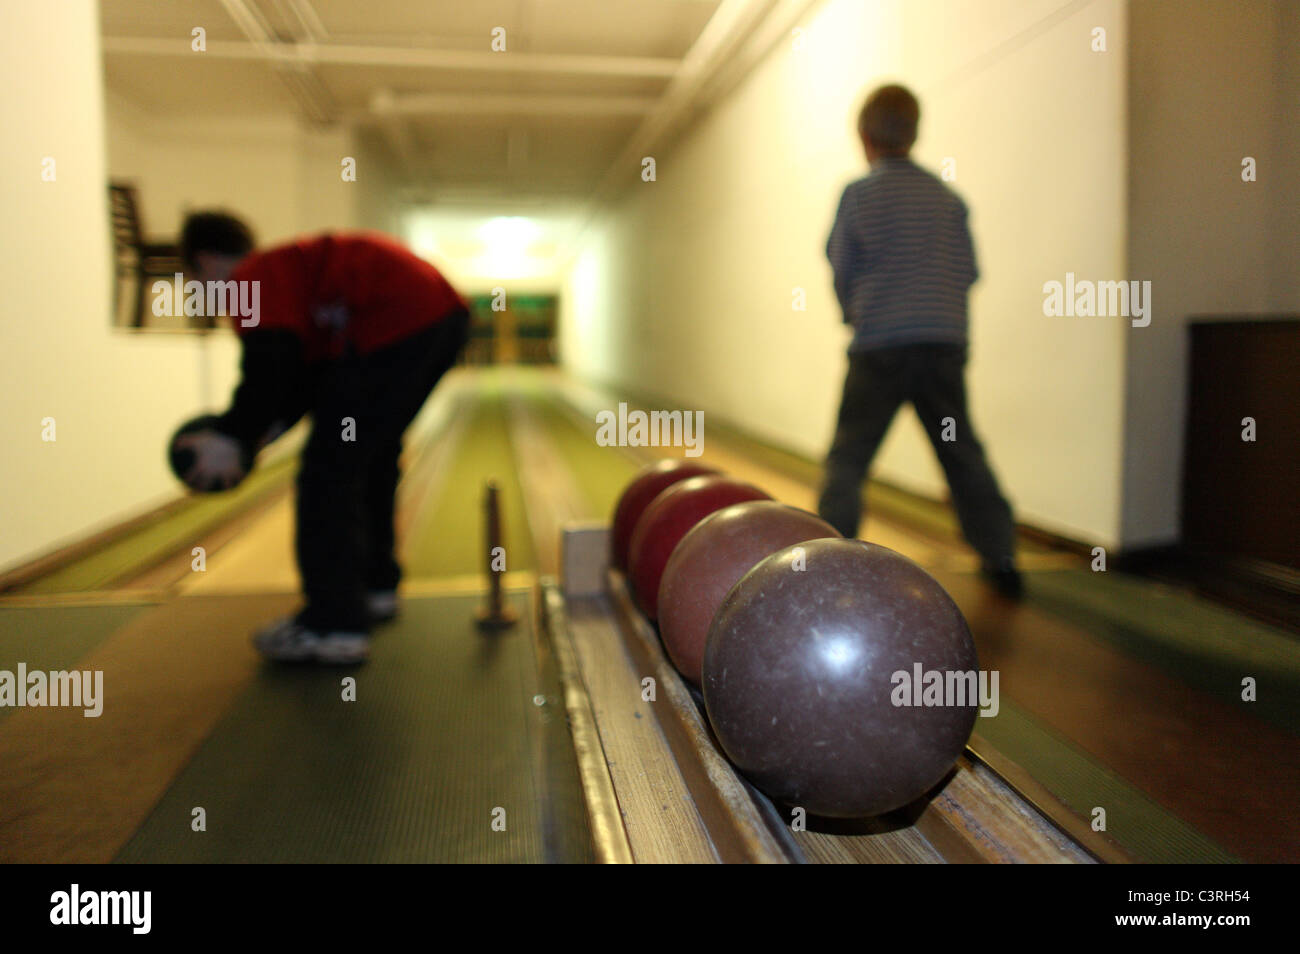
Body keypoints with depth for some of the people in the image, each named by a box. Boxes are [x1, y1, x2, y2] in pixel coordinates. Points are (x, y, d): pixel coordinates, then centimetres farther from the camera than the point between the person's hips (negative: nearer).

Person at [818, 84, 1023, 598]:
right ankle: (1000, 556, 17)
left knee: (847, 457, 2)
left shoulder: (859, 194, -2)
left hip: (880, 347, -4)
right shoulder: (947, 197, 9)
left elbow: (841, 269, 3)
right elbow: (967, 270, 9)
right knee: (961, 451, 13)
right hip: (945, 343, 4)